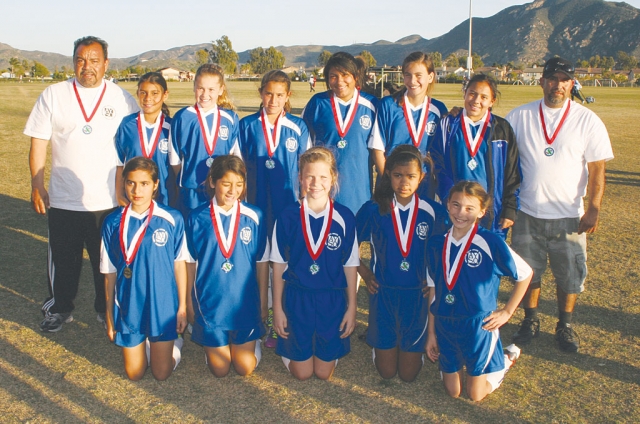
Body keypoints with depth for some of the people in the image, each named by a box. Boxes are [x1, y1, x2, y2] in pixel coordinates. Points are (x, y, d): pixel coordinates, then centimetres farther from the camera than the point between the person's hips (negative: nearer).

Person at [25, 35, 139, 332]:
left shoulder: (122, 99, 0)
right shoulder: (53, 95, 1)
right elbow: (38, 143, 2)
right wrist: (37, 186, -3)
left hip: (110, 200, 0)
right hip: (63, 200, 1)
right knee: (63, 258, 13)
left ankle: (107, 309, 31)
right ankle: (60, 308, 34)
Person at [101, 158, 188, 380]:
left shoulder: (172, 219, -11)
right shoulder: (113, 223, -6)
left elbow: (179, 263, -3)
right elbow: (109, 271, 2)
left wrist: (182, 307, 0)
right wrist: (109, 314, 6)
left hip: (163, 306, -2)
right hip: (128, 307, 2)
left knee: (162, 373, 7)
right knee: (134, 373, 11)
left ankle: (172, 342, 37)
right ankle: (147, 344, 41)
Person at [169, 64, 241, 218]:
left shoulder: (230, 119, 3)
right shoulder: (182, 118, -2)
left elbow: (235, 156, 7)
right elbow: (175, 159, 2)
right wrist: (187, 178, 0)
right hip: (191, 194, -1)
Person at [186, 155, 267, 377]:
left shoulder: (254, 217, -7)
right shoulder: (197, 218, -7)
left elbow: (261, 262, 0)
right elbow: (191, 263, 1)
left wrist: (263, 302, 3)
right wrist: (188, 301, 5)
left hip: (245, 303, 0)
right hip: (210, 303, 0)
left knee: (245, 367, 6)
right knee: (219, 369, 9)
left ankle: (253, 339, 37)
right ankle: (210, 344, 40)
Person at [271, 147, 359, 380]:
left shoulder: (344, 218, -8)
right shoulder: (288, 217, -9)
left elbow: (350, 265, -1)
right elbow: (279, 264, -2)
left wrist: (352, 307, 1)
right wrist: (277, 307, 0)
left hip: (332, 300, 1)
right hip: (297, 299, 0)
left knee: (324, 372, 11)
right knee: (302, 372, 8)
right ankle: (288, 347, 39)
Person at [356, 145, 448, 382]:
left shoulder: (433, 212, -8)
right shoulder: (373, 210, -9)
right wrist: (364, 273, -2)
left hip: (417, 294, 0)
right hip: (383, 293, 0)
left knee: (408, 374, 8)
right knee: (386, 372, 8)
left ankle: (415, 350, 40)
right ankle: (378, 343, 40)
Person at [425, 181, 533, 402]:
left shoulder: (491, 242, -17)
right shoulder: (436, 243, -4)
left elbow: (525, 274, -4)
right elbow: (433, 291, 3)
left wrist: (507, 311, -4)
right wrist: (431, 333, 6)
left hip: (478, 325, -4)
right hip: (445, 326, 4)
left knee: (476, 394, 8)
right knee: (452, 392, 14)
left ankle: (507, 358, 32)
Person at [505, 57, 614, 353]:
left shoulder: (588, 121, -3)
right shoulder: (520, 116, 0)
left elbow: (597, 169, -4)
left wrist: (594, 209, -11)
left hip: (569, 216, -1)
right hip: (527, 214, 1)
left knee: (569, 274, 10)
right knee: (527, 272, 12)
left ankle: (565, 325, 30)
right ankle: (530, 321, 32)